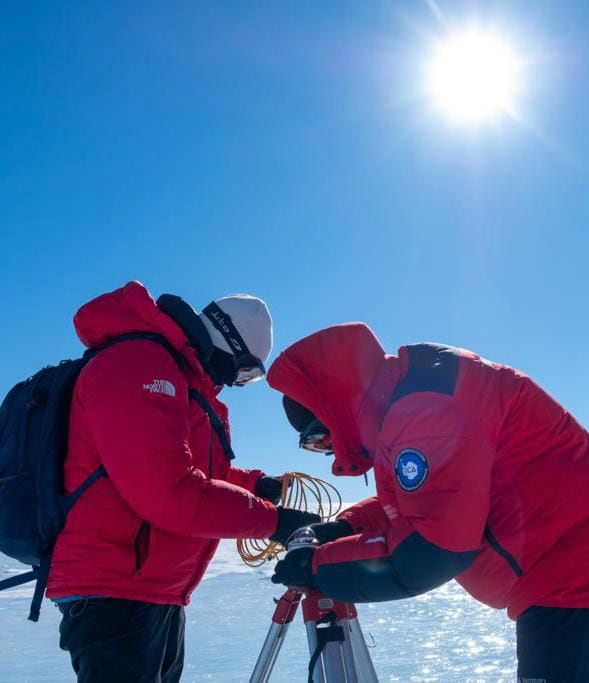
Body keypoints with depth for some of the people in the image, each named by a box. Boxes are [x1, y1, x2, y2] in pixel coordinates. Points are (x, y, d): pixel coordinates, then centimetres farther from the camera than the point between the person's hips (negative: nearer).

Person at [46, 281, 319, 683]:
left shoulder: (180, 377, 17)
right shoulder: (138, 365, -18)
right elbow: (170, 492, -27)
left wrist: (253, 484, 9)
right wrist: (270, 519, -17)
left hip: (159, 594, 11)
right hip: (116, 596, -11)